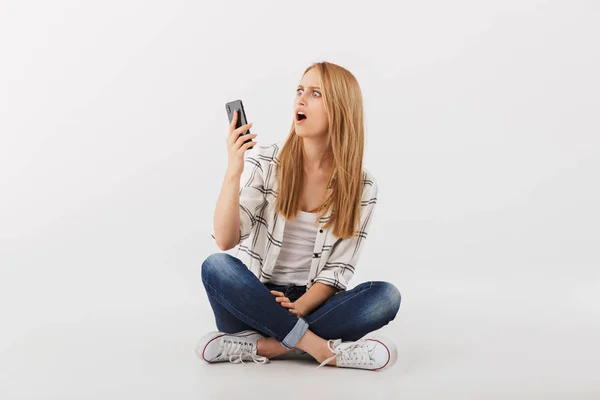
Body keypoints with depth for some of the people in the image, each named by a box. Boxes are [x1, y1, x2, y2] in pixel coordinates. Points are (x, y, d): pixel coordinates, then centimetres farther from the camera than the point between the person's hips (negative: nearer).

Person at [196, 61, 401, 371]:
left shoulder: (361, 186, -3)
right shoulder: (263, 161, -5)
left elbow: (337, 270, -4)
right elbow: (225, 240, -15)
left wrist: (299, 308, -22)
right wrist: (233, 171, -28)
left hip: (311, 306, 1)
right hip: (254, 302, -1)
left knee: (386, 296, -25)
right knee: (216, 267, -32)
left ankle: (262, 346, -26)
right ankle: (322, 348, -28)